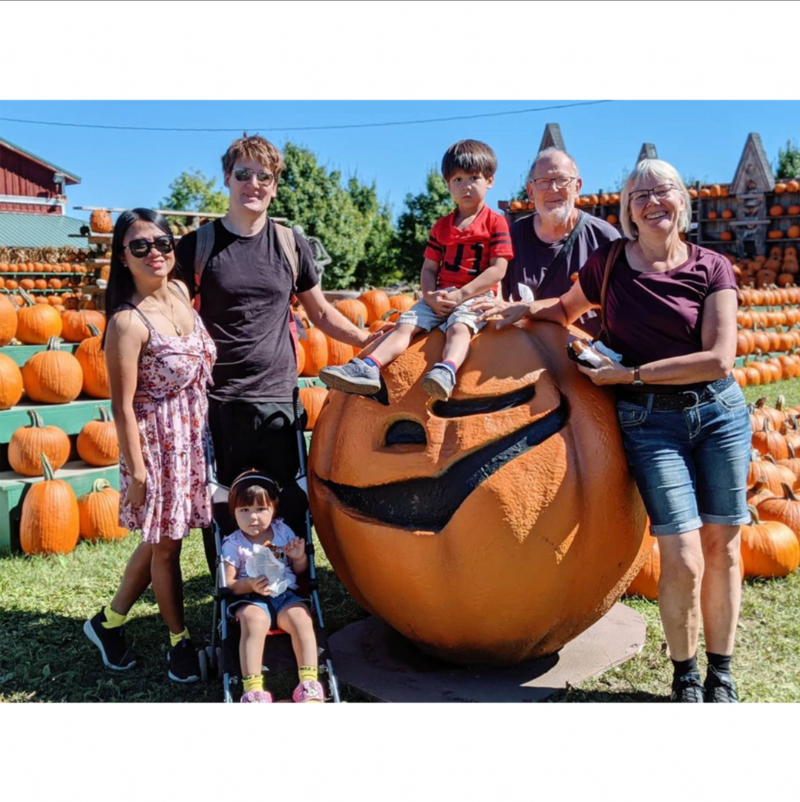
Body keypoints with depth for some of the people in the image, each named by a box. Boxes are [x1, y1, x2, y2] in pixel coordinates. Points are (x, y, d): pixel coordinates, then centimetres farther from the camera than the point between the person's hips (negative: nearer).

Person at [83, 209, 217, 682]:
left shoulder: (181, 292, 1)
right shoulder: (129, 322, -21)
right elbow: (123, 408, -18)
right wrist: (136, 472, -15)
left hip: (196, 434, 8)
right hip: (159, 441, -7)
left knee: (161, 537, 19)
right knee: (166, 544, 10)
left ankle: (110, 621, 40)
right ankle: (180, 639, 30)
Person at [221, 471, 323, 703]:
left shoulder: (283, 532, 9)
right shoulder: (233, 544, 1)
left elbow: (300, 570, 17)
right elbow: (228, 584, -2)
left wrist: (300, 557, -7)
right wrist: (250, 585, -22)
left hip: (285, 594, 3)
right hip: (252, 599, -2)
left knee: (301, 619, -29)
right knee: (254, 621, -36)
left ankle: (309, 683, -25)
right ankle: (253, 690, -35)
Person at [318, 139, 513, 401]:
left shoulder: (495, 222, 3)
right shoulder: (441, 227, 18)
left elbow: (497, 270, -7)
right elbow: (428, 268, 13)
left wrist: (460, 294, -16)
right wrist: (431, 295, -9)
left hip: (475, 295, -5)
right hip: (440, 295, 5)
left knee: (458, 327, -35)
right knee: (405, 324, -17)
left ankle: (446, 372, -61)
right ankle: (368, 367, -34)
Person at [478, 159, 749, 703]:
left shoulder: (712, 267, -2)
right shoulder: (609, 262, 1)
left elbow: (720, 358, -11)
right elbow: (568, 309, 20)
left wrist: (630, 373, -14)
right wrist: (525, 308, -1)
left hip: (719, 412, 1)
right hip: (650, 422, -1)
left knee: (722, 548, 6)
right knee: (683, 559, -8)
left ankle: (722, 676, 26)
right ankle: (686, 678, 17)